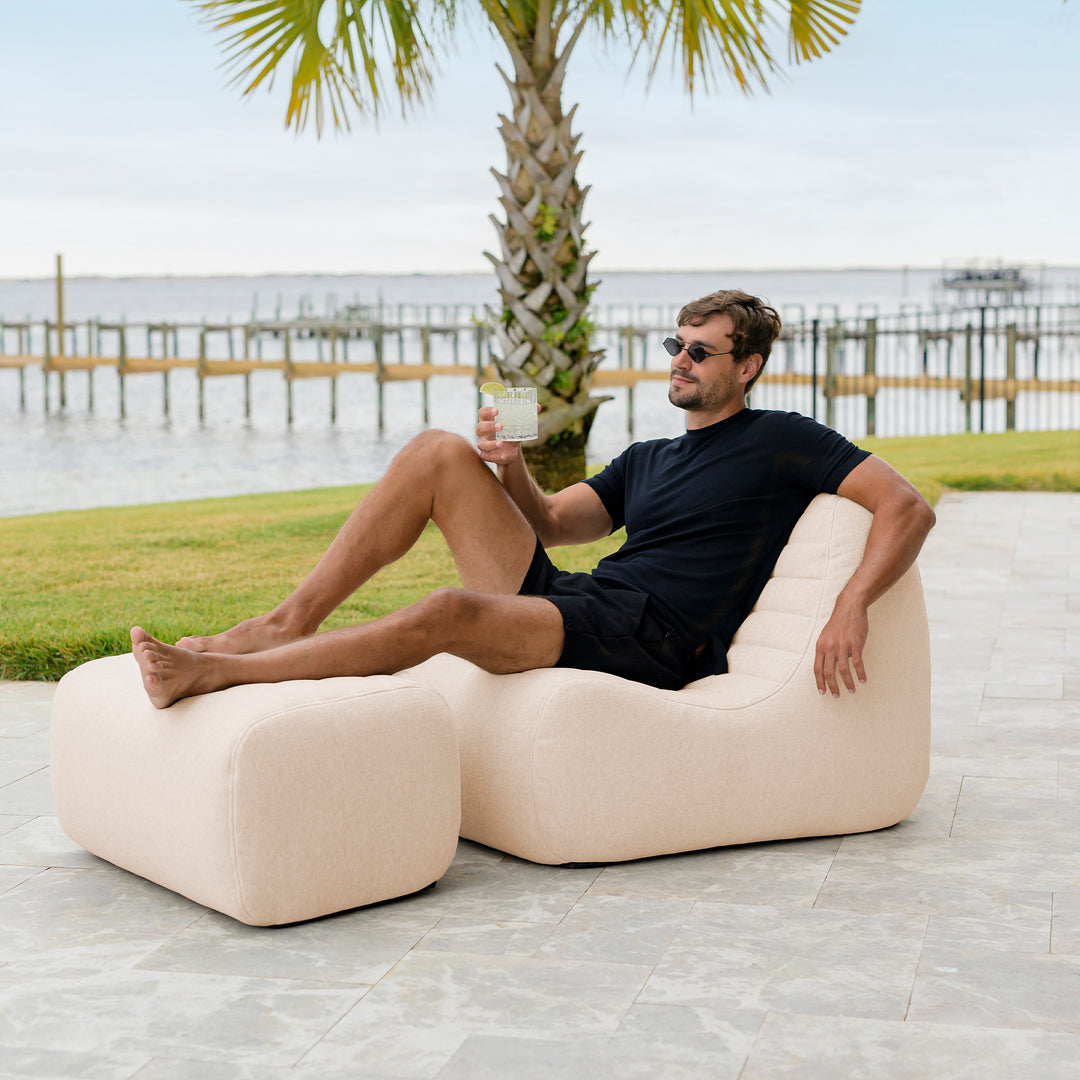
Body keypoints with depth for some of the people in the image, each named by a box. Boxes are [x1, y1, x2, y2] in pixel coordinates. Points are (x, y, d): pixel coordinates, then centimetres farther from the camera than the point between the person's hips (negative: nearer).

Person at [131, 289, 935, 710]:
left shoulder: (782, 441, 7)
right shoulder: (647, 461, 29)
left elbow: (910, 508, -2)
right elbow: (551, 522, 24)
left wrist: (851, 608, -18)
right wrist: (511, 466, 1)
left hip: (649, 645, -7)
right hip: (569, 597, 7)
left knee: (449, 612, -34)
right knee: (440, 453, -7)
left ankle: (215, 673, -30)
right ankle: (291, 620, -12)